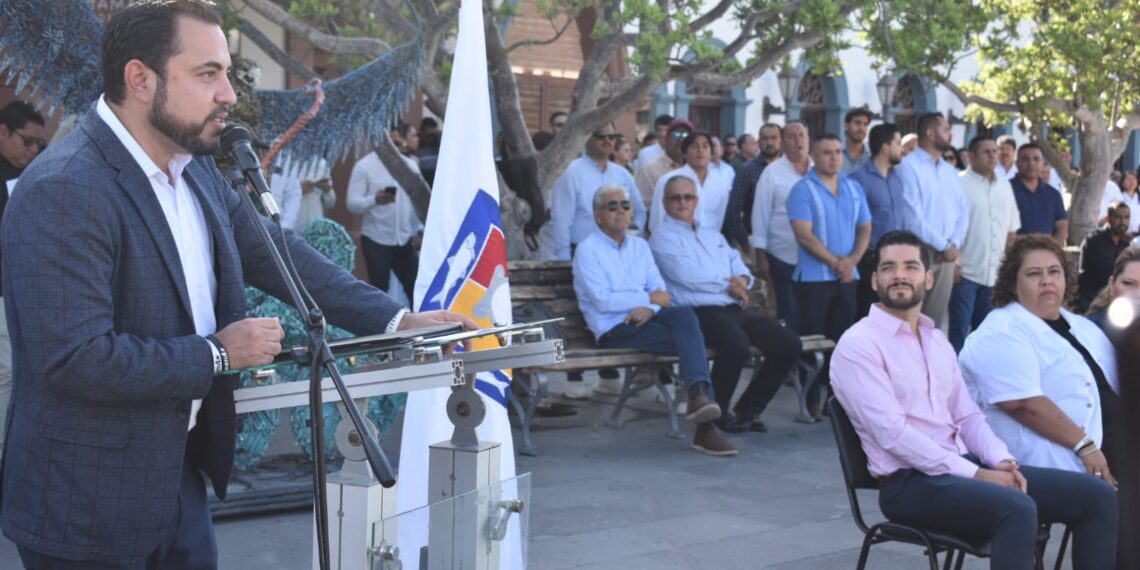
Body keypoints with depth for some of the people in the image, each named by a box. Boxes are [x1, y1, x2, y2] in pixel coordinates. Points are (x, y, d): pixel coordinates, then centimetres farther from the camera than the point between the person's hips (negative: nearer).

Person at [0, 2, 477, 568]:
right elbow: (77, 358, -28)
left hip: (178, 474, 8)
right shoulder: (63, 192, -23)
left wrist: (397, 320, 5)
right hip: (91, 504, -8)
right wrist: (218, 353, -17)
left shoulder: (194, 169, 4)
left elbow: (274, 252, 12)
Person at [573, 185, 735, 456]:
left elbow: (659, 289, 11)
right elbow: (602, 300, -11)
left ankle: (698, 395, -35)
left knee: (684, 314, -28)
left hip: (644, 319, 6)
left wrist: (649, 309, -12)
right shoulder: (587, 250, 1)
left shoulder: (640, 246, 21)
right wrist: (649, 298, -10)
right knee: (691, 339, -25)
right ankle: (705, 426, -31)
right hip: (614, 330, -5)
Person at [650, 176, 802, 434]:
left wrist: (742, 280, -3)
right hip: (700, 311, -8)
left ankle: (748, 409, 5)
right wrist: (729, 284, -1)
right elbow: (688, 276, -11)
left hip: (735, 307, 8)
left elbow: (737, 264, 22)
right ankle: (716, 412, -11)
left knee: (789, 344, -9)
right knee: (737, 346, -37)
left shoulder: (713, 235, 29)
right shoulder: (663, 237, 3)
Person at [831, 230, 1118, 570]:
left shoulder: (937, 340, 18)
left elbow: (967, 417, 18)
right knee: (1017, 509, -35)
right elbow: (893, 433, -18)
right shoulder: (858, 345, -8)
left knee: (1096, 495, -2)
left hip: (963, 467, 8)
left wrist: (1002, 461, -4)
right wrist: (975, 474, -19)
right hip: (911, 481, -8)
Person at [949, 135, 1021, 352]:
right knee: (959, 331, -3)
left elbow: (1012, 231, 17)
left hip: (996, 274, 6)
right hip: (965, 272, -6)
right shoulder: (960, 183, -6)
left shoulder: (1004, 186, 13)